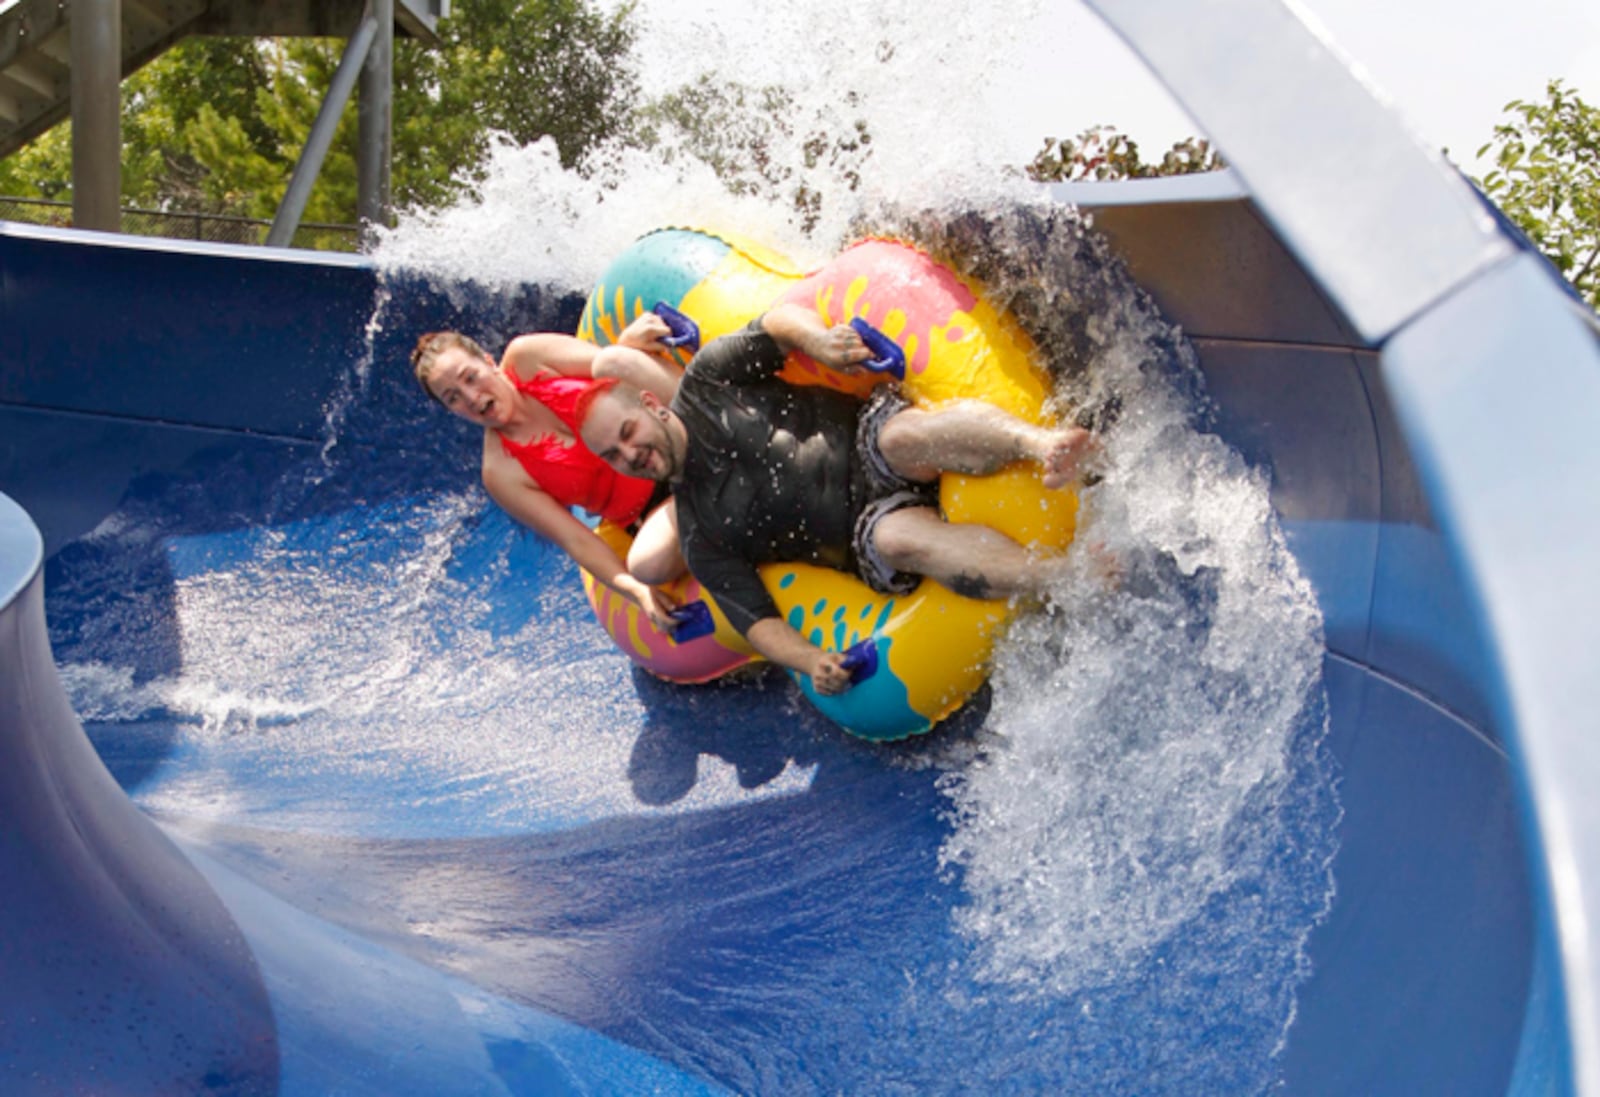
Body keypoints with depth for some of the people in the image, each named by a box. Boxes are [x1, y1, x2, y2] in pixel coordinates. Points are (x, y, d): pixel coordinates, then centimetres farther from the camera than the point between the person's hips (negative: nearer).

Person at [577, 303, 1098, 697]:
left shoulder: (706, 381, 8)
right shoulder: (700, 538, 7)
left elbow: (781, 321, 8)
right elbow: (754, 617, 2)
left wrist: (816, 339, -16)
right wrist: (809, 660, -19)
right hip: (871, 524, 0)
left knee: (907, 435, -37)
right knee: (899, 540, -37)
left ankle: (1044, 443, -59)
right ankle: (1067, 575, -56)